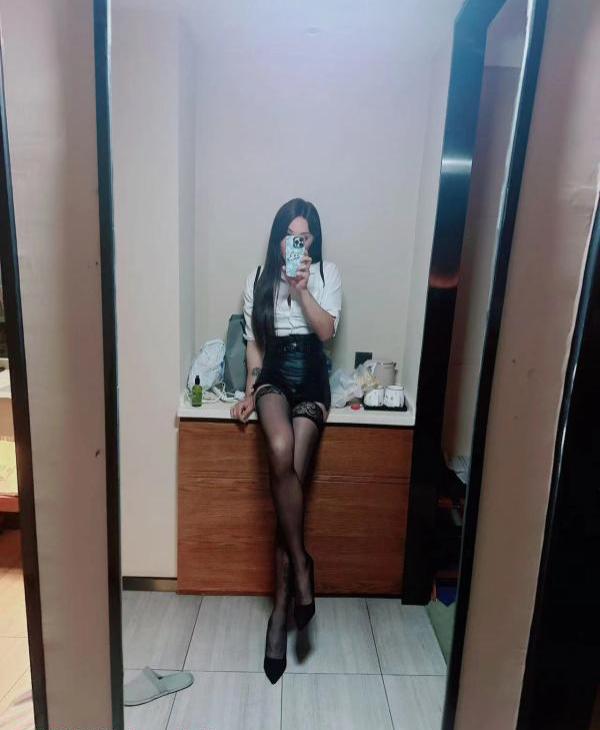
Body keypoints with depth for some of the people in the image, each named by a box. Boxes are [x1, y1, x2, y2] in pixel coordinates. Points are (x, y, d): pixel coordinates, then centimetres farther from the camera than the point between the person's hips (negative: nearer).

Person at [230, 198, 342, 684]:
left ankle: (281, 603, -4)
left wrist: (302, 289, -14)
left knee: (292, 470, -17)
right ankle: (300, 565, -13)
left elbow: (327, 331, -5)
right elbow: (254, 342, 11)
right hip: (273, 375, 1)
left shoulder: (328, 274, 7)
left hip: (310, 377, -1)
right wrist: (251, 390, 1)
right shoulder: (258, 279, 11)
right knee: (281, 451, -32)